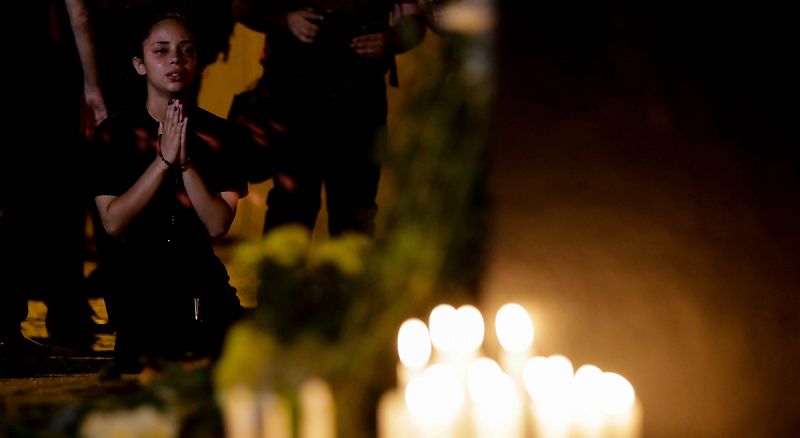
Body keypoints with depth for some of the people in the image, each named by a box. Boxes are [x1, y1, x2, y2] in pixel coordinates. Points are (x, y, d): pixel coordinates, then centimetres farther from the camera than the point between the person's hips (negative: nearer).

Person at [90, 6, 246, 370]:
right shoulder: (114, 134, -4)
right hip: (137, 282, -2)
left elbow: (218, 225, -9)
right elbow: (113, 222, -14)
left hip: (201, 282, 2)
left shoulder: (217, 133, -1)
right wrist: (164, 160, -19)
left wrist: (185, 162, -20)